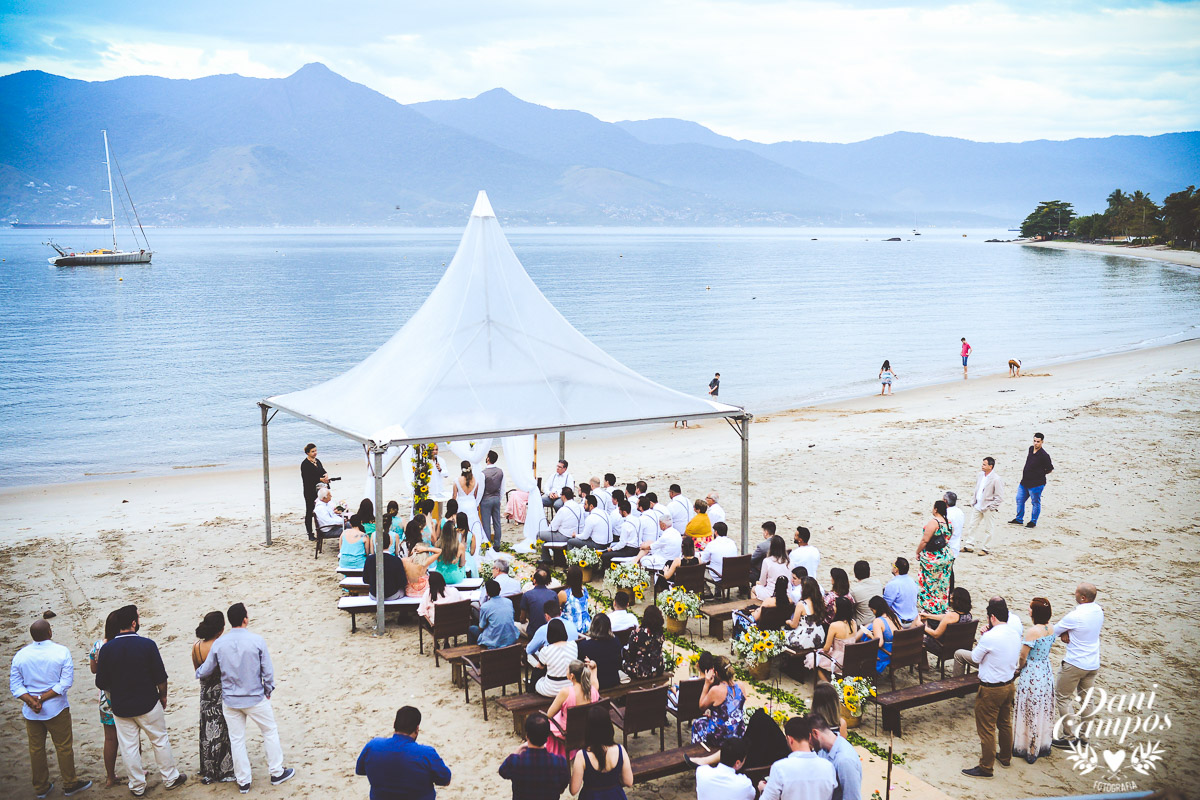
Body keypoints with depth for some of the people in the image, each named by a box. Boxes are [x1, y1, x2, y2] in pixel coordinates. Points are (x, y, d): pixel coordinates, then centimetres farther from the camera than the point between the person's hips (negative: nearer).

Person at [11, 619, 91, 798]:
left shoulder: (20, 655, -3)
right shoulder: (61, 652, -12)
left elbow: (15, 685, -6)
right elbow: (66, 682, -17)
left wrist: (31, 700, -14)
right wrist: (43, 698, -16)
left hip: (30, 711, 3)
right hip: (56, 709, -3)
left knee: (36, 749, 15)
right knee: (64, 746, 10)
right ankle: (70, 784, 21)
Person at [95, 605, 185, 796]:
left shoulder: (106, 649, -9)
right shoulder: (147, 645, -15)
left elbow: (101, 683, -4)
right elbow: (160, 677, -12)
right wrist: (163, 696, 6)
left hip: (120, 708, 2)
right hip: (148, 705, -1)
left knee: (129, 748, 12)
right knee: (160, 740, 15)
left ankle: (137, 786, 23)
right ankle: (170, 778, 26)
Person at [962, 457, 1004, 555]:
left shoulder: (996, 479, -18)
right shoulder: (981, 475, 3)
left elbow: (999, 497, -15)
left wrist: (991, 506, -15)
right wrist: (975, 501, 13)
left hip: (988, 508, -7)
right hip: (977, 506, 7)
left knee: (988, 529, 6)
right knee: (973, 525, 14)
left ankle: (984, 548, 16)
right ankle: (969, 546, 23)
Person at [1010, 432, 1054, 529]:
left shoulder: (1044, 455, -18)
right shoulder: (1031, 448, 5)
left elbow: (1050, 469, -10)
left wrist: (1040, 474, -3)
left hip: (1036, 484, -8)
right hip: (1025, 481, 8)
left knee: (1036, 502, 6)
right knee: (1019, 499, 15)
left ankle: (1033, 522, 18)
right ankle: (1019, 519, 29)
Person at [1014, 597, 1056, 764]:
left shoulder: (1032, 631, -24)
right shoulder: (1050, 629, -1)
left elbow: (1023, 656, -18)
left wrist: (1020, 668, 1)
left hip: (1031, 674, -7)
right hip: (1046, 672, 7)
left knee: (1030, 712, 6)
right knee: (1044, 710, 19)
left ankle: (1029, 750, 17)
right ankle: (1043, 746, 31)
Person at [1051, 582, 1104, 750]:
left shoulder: (1075, 616, -23)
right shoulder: (1099, 611, 0)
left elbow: (1054, 631, -10)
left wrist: (1064, 634, 10)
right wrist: (1067, 634, -5)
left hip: (1075, 664, -7)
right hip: (1094, 664, 8)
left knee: (1063, 697, 5)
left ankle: (1071, 737, 5)